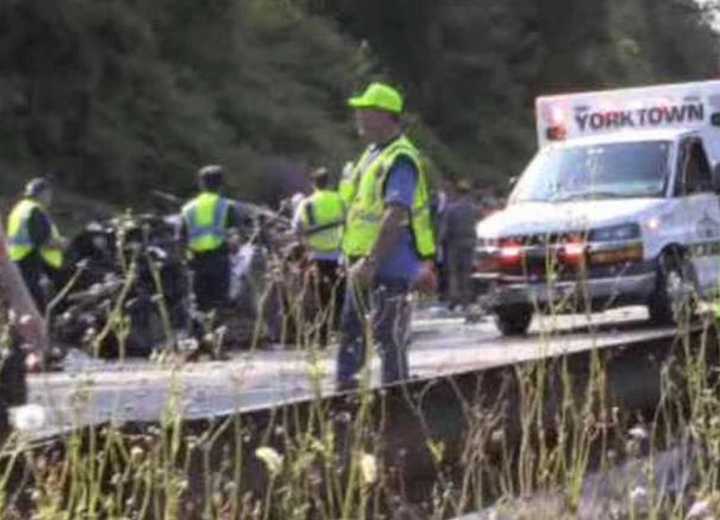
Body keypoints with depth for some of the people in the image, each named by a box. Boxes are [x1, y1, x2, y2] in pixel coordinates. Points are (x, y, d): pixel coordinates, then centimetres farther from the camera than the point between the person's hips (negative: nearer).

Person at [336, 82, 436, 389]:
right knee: (350, 332, 12)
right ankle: (344, 388, 18)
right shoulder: (372, 154, 16)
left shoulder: (400, 160, -17)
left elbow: (396, 216, -25)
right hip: (364, 263, 10)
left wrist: (370, 262, -29)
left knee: (388, 338, -6)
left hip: (389, 267, -10)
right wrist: (355, 259, 22)